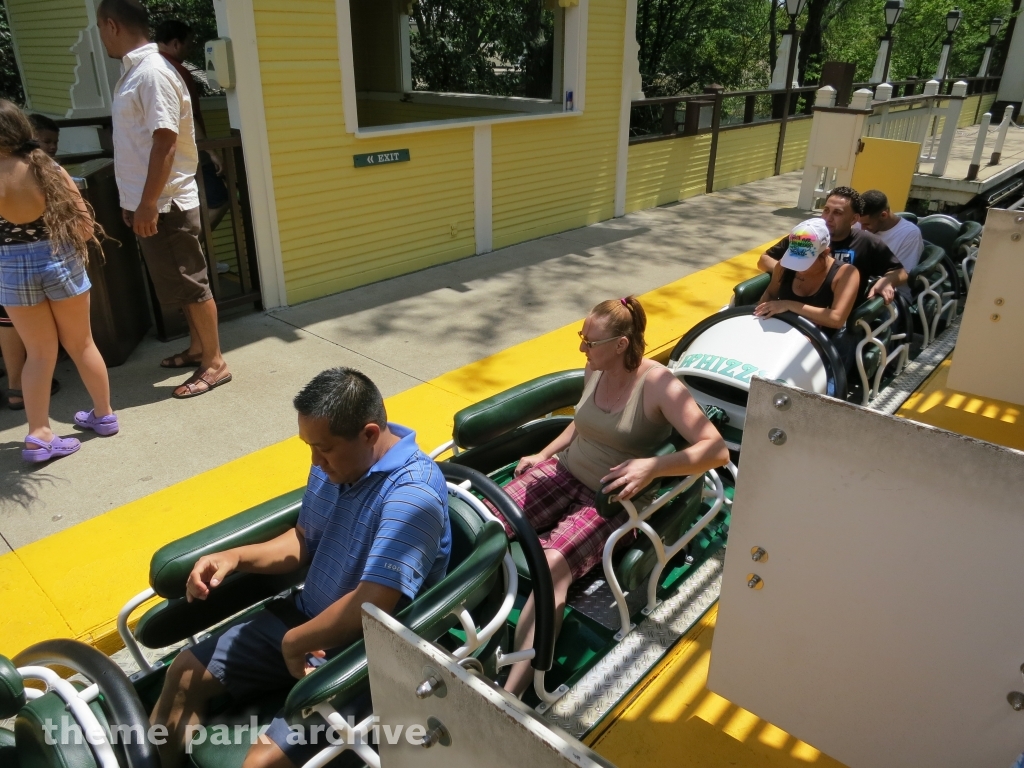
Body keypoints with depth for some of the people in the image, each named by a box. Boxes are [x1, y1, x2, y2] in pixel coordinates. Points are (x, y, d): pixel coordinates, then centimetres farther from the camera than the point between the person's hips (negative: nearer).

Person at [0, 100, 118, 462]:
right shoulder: (50, 169, -6)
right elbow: (84, 222, -4)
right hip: (60, 259, 1)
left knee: (39, 351, 11)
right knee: (80, 343, 16)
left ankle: (39, 435, 10)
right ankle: (104, 415, 28)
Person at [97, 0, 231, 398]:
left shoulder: (152, 73, -17)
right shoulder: (135, 70, 14)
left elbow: (165, 142, -22)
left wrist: (148, 203, -22)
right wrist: (136, 202, 22)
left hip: (166, 204, -10)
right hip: (152, 201, 10)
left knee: (191, 285, -2)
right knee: (180, 284, 17)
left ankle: (215, 363, 8)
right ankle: (197, 348, 30)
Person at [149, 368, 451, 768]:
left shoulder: (413, 494, -30)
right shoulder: (335, 462, -3)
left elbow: (370, 606, -34)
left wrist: (294, 643, -19)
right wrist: (235, 557, -3)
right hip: (305, 618, 8)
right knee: (185, 673, 12)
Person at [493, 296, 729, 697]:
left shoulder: (658, 385, -16)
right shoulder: (595, 369, 4)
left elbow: (717, 450, -21)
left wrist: (653, 466, -33)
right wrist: (544, 454, 14)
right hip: (564, 471, 7)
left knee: (552, 566, -33)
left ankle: (511, 693, -32)